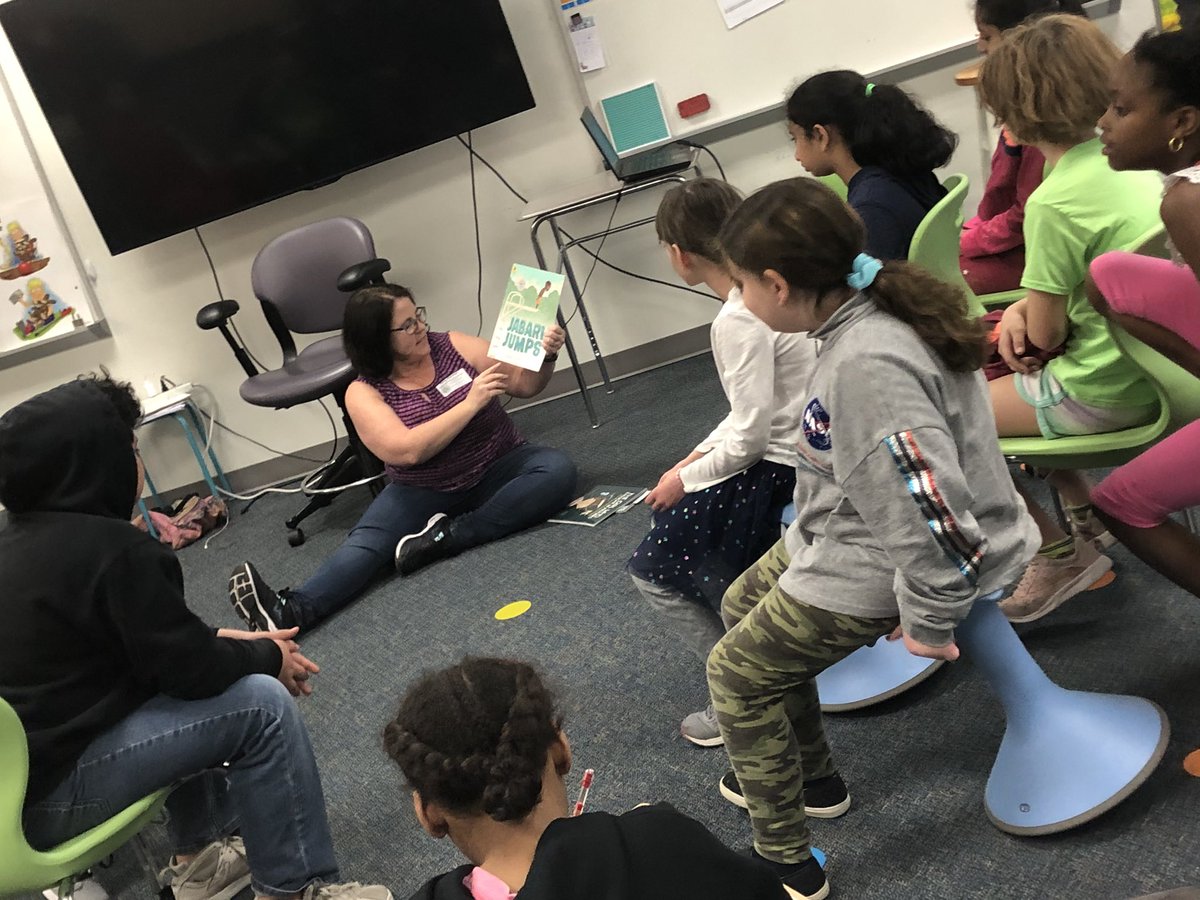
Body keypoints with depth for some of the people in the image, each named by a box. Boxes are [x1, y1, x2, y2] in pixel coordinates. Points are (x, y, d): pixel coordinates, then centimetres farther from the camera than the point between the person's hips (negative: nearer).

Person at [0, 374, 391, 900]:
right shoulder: (108, 547, -22)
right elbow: (192, 670, -16)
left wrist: (228, 640, 10)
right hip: (44, 795, -10)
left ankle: (200, 854, 27)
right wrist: (269, 656, 2)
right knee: (262, 703, -11)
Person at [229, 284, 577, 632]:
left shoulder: (454, 346, -3)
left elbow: (523, 384, 1)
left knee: (558, 470, -27)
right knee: (368, 540, -28)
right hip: (423, 493, -1)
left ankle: (445, 536, -30)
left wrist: (544, 357, -20)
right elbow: (408, 451, -24)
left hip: (499, 471, 2)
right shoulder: (364, 392, -9)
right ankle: (289, 610, -49)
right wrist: (471, 404, -28)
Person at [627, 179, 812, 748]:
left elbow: (749, 436, -23)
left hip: (779, 472, -9)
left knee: (655, 571, 2)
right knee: (673, 514, 25)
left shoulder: (738, 321, -24)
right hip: (804, 447, 9)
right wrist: (703, 453, 12)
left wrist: (686, 478, -8)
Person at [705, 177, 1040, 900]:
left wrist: (929, 623, -20)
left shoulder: (865, 365, -35)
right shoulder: (876, 310, -5)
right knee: (745, 608, 26)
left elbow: (931, 513, -35)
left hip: (863, 566, -9)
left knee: (738, 675, 8)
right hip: (842, 528, 10)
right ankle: (810, 779, 42)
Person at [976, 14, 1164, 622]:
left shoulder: (1055, 202, -25)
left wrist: (1033, 317, 5)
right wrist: (1027, 305, -2)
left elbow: (1046, 334, -17)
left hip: (1102, 392, -9)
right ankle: (1084, 513, 29)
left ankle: (1062, 555, 15)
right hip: (1153, 368, 9)